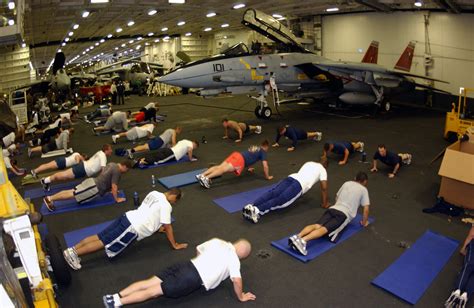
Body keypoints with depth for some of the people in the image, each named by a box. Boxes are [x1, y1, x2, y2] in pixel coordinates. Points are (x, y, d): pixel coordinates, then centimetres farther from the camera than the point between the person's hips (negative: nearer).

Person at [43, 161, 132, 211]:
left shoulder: (113, 164, 13)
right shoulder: (117, 171, -17)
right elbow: (114, 186, -17)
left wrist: (111, 190, 34)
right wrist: (117, 199, -8)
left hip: (93, 182, 9)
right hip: (94, 188, -9)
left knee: (72, 191, 7)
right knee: (74, 195, -9)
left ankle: (49, 198, 6)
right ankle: (50, 199, -9)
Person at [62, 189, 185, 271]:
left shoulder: (154, 193, 16)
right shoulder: (166, 205, -10)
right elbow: (168, 227, -7)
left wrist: (157, 227, 42)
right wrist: (175, 245, 2)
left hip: (128, 217, 8)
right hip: (132, 228, -8)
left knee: (99, 237, 7)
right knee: (105, 243, -6)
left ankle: (72, 249, 2)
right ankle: (74, 253, -11)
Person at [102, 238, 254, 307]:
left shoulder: (216, 241, 17)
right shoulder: (234, 260, 0)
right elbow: (237, 280, -12)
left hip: (187, 265, 5)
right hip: (194, 279, -5)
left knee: (149, 282, 3)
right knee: (154, 291, -7)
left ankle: (116, 296, -4)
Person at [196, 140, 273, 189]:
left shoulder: (254, 147, 36)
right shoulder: (263, 152, 14)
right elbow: (265, 166, 7)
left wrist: (248, 168, 62)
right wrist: (267, 177, 19)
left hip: (236, 154, 7)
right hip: (240, 160, -7)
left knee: (219, 167, -7)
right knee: (223, 169, -23)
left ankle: (201, 175, -22)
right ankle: (206, 178, -40)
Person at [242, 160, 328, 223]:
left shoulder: (308, 163, 38)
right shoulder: (323, 170, 19)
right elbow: (324, 188, 14)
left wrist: (300, 193, 63)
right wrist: (324, 204, 23)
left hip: (291, 177, 6)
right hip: (299, 184, -6)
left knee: (272, 193, -14)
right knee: (280, 200, -21)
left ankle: (251, 206, -36)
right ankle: (258, 210, -44)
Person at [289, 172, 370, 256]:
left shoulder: (346, 183, 26)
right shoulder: (363, 189, 12)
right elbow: (366, 209, 8)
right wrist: (364, 222, 22)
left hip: (332, 209, 5)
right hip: (344, 215, -5)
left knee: (316, 226, -14)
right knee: (324, 229, -24)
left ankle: (297, 236, -39)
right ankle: (303, 240, -47)